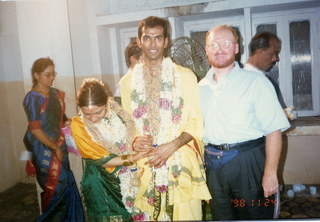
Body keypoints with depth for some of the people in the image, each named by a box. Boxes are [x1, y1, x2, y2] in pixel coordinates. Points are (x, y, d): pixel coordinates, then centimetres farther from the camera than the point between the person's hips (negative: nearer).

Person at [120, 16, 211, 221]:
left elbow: (195, 123, -1)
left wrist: (171, 146, -15)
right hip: (146, 165, 2)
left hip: (181, 164, -2)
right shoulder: (128, 81, 7)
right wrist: (135, 141, -7)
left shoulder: (186, 76, -1)